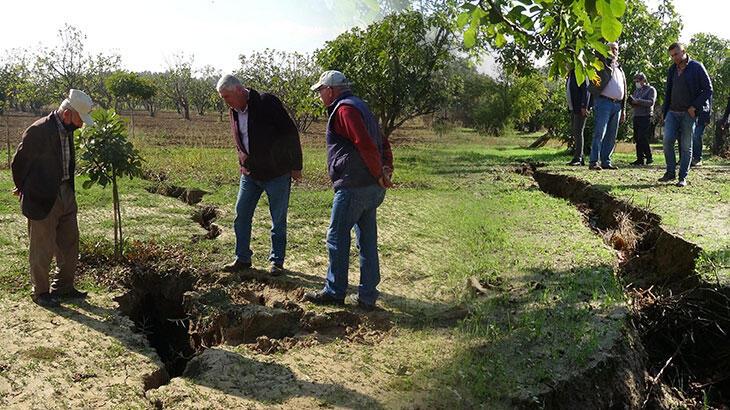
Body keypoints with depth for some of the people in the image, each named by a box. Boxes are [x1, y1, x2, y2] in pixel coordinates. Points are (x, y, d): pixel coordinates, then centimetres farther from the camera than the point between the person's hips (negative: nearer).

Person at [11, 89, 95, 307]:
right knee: (43, 249, 6)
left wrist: (68, 189, 15)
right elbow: (19, 163, -11)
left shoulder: (67, 130, 5)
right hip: (43, 200, -8)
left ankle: (63, 287, 30)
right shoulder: (38, 131, -20)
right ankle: (40, 291, 22)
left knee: (69, 244, 15)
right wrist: (26, 191, 3)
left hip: (66, 194, 8)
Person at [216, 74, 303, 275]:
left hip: (277, 173, -6)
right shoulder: (234, 112, 5)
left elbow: (291, 132, -15)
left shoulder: (267, 102, -17)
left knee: (278, 220, 3)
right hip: (250, 173, 7)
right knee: (241, 215, 6)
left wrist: (296, 166, -13)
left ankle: (277, 261, 15)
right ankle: (242, 258, 19)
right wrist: (242, 164, 11)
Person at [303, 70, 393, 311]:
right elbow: (383, 143, 19)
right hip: (372, 188, 10)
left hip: (353, 187, -9)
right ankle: (367, 296, 16)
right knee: (367, 241, 10)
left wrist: (379, 174, -15)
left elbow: (365, 144, -22)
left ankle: (334, 292, 12)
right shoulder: (360, 107, 21)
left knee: (337, 238, 2)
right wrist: (387, 168, 6)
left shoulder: (344, 109, -10)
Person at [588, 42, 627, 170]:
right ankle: (593, 161, -12)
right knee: (599, 133, -12)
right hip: (604, 102, -6)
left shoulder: (620, 70, 24)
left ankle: (606, 161, 11)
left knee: (611, 136, 6)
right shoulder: (602, 65, 6)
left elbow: (624, 91, 24)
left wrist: (623, 109, 18)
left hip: (617, 105, 7)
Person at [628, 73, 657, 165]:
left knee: (642, 138, -14)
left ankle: (649, 157, -5)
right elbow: (633, 104, 19)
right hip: (636, 116, 7)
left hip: (646, 117, -7)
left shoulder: (651, 90, 1)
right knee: (637, 139, 3)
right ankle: (640, 159, 7)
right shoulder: (637, 90, 21)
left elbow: (651, 102, -13)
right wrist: (631, 101, -5)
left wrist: (638, 101, -21)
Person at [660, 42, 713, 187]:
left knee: (686, 146, 0)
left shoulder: (697, 67, -2)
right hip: (673, 112, 4)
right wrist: (665, 112, 10)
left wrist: (694, 107, -11)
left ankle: (683, 177, 4)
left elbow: (708, 89, -4)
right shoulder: (672, 70, 12)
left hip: (689, 114, -4)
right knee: (668, 140, -12)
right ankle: (670, 172, 0)